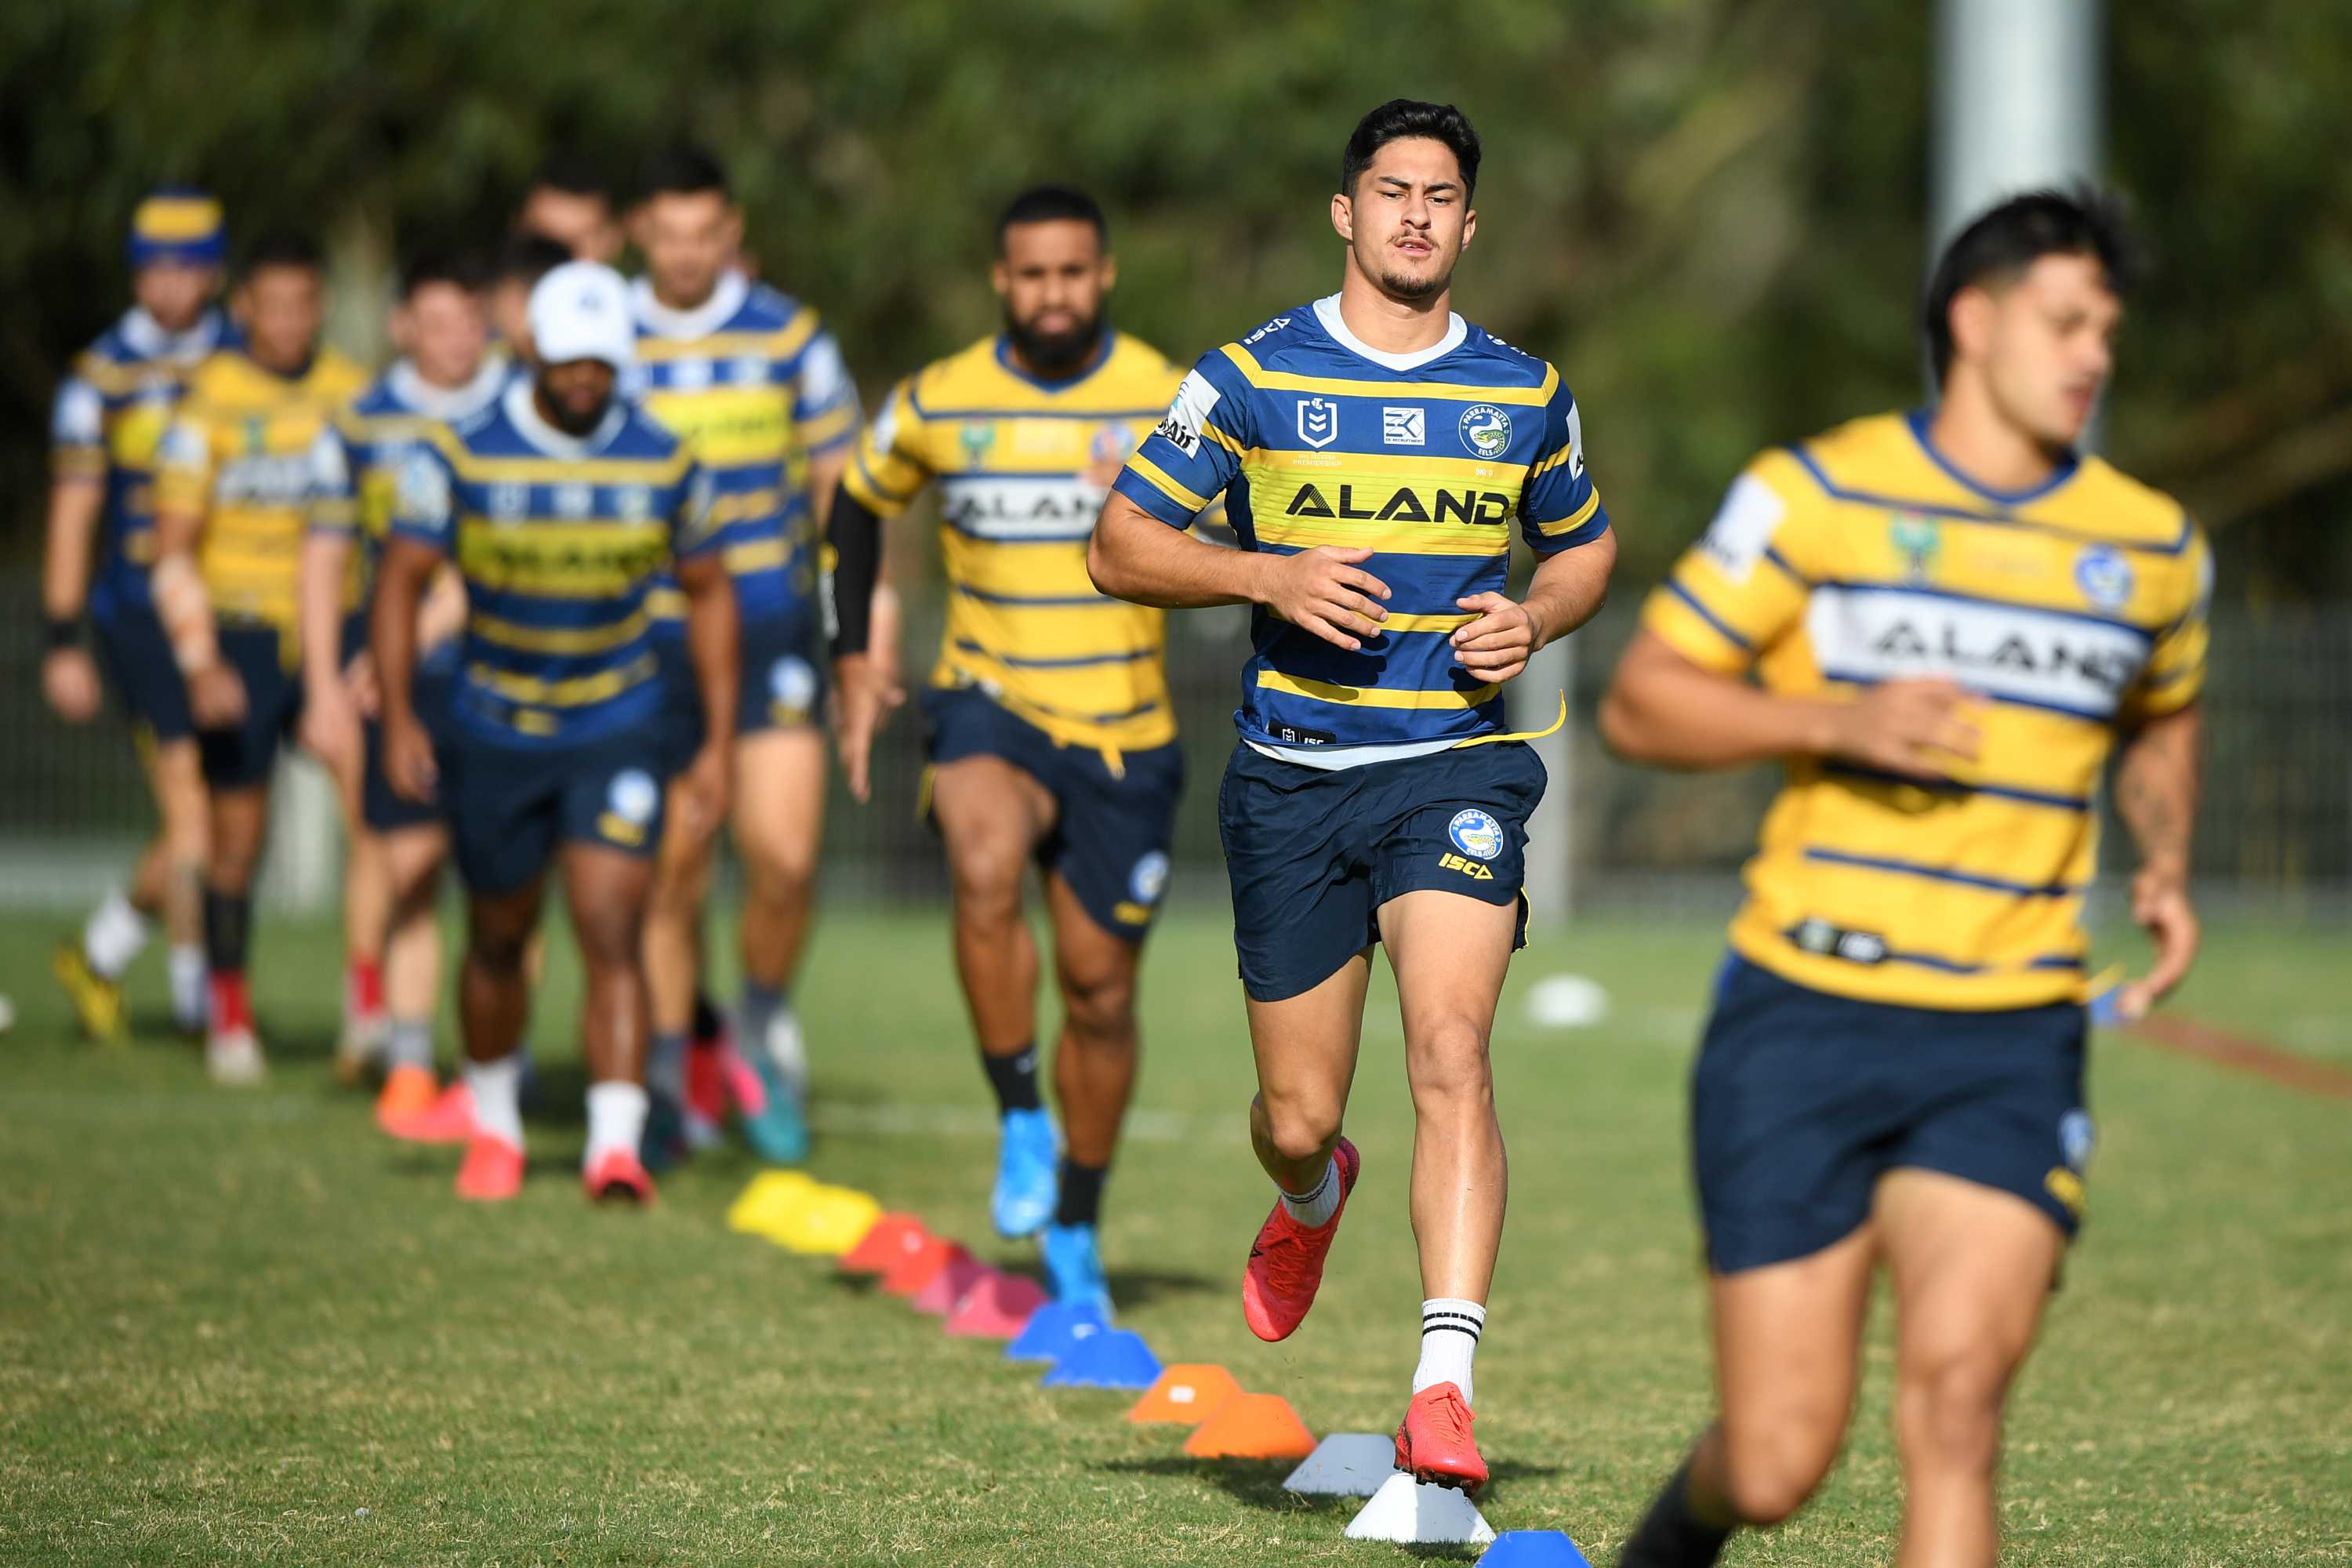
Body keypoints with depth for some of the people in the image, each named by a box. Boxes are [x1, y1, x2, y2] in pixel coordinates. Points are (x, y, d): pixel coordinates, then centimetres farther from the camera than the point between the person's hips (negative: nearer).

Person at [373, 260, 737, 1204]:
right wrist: (398, 718, -17)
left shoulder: (664, 464, -5)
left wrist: (720, 742, 4)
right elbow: (400, 584, -6)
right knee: (498, 941, 13)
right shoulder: (461, 456, -10)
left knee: (613, 937, -15)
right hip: (493, 736, 1)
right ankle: (494, 1123, 35)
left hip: (615, 737, 0)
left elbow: (707, 595, 7)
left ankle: (615, 1147, -19)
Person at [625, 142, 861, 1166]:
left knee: (783, 855, -14)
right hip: (648, 646, 1)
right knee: (669, 869, 2)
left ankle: (767, 1021, 13)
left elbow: (840, 491, 7)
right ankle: (668, 1078, 16)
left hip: (768, 630, -1)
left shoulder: (791, 339, 1)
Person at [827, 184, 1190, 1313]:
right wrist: (853, 658, 7)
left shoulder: (1168, 401, -5)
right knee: (987, 867, -34)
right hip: (989, 704, -1)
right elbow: (860, 507, 15)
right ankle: (1019, 1123, -20)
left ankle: (1076, 1230, 27)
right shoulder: (937, 403, -1)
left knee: (1099, 988, 7)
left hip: (1125, 732, 1)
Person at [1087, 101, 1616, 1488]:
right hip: (1293, 779, 0)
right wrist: (1269, 578, -13)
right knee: (1298, 1113, 5)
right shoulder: (1252, 378, 0)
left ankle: (1446, 1388, -25)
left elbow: (1586, 544, 24)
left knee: (1451, 1049, -21)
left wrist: (1532, 620, 1)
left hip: (1458, 763, 0)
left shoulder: (1526, 395, 7)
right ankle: (1315, 1195, 45)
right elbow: (1119, 547, 3)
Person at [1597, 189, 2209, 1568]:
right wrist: (1840, 723, -15)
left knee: (1954, 1399, -20)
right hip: (1805, 1025, -2)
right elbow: (1640, 704, 0)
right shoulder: (1817, 495, -1)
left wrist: (2168, 865, 10)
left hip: (2013, 1046, 2)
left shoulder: (2155, 549, 10)